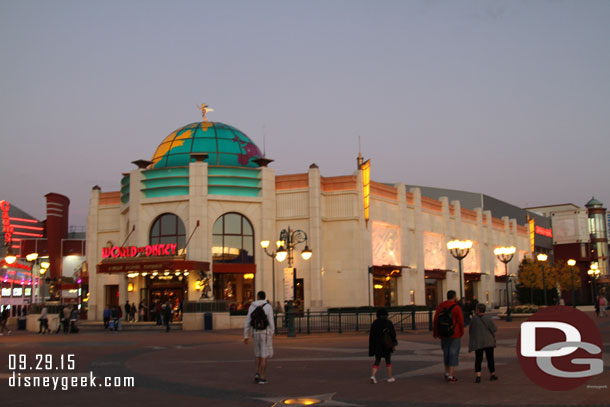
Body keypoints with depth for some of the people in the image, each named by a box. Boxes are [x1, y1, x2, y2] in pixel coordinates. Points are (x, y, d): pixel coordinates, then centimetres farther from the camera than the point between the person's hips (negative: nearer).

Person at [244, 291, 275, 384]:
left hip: (255, 333, 4)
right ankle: (262, 378, 0)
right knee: (264, 355, 2)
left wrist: (246, 336, 7)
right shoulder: (268, 306, -8)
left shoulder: (252, 307, 4)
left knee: (258, 354, 21)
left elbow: (247, 322, 3)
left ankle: (257, 373, 8)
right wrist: (272, 336, -4)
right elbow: (271, 322, -11)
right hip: (265, 333, -4)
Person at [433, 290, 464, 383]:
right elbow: (461, 321, -12)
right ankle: (450, 376, -2)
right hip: (454, 334, -5)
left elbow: (436, 320, 2)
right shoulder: (456, 307, -14)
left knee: (446, 352, 19)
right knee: (453, 354, 1)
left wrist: (435, 332, 12)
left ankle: (447, 373, 28)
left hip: (443, 334, 5)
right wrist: (461, 332, 5)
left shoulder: (440, 306, 0)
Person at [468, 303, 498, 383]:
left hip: (478, 343, 0)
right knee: (490, 358, 12)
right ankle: (492, 375, 22)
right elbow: (494, 329, -8)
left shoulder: (474, 319, -6)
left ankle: (478, 376, -9)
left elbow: (471, 331, 2)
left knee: (478, 359, 4)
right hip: (489, 342, 0)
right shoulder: (488, 318, -9)